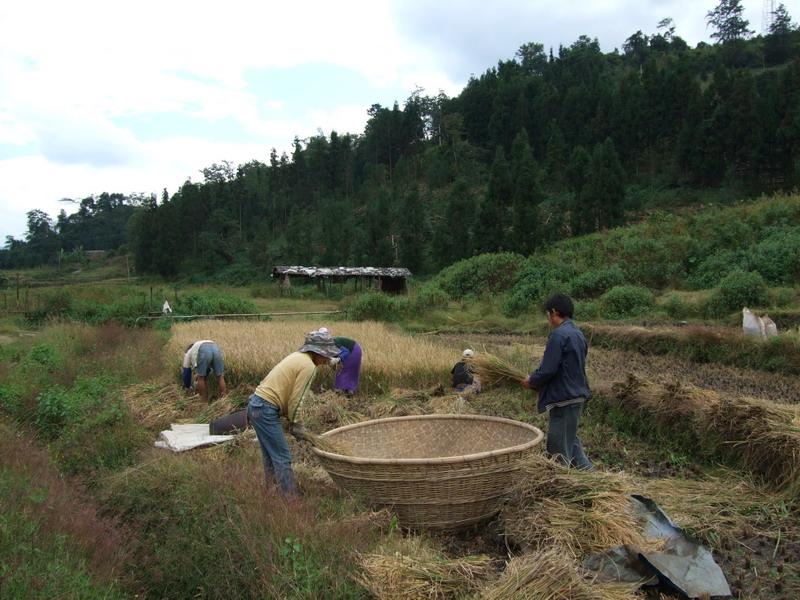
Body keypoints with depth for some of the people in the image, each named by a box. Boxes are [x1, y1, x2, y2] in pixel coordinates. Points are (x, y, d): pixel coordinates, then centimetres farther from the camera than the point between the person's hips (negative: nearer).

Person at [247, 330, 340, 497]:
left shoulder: (298, 356, 14)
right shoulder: (309, 366, -14)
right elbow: (295, 399, -11)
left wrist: (291, 419, 11)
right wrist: (294, 423, 5)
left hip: (256, 404, 10)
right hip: (266, 410, -10)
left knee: (270, 455, 19)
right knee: (283, 458, -4)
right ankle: (290, 499, 0)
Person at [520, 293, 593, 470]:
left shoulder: (558, 335, -18)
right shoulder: (578, 334, 10)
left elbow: (548, 369, -22)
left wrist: (531, 381, -2)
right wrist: (536, 379, 17)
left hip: (564, 398, -9)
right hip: (578, 395, 9)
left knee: (559, 446, 2)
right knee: (570, 439, 23)